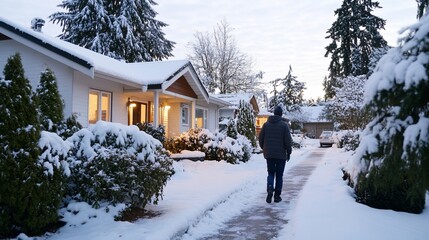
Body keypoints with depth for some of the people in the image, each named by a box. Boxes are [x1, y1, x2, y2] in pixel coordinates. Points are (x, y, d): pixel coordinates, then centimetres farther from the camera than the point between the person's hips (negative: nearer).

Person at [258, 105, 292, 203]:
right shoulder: (284, 125, -7)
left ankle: (270, 189, -12)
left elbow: (260, 138, 6)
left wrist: (264, 149, 20)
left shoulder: (266, 124, 3)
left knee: (271, 173, 13)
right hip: (281, 155, -2)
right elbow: (288, 140, -8)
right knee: (279, 175, 8)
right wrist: (289, 152, 4)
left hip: (269, 154, 3)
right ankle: (277, 196, 11)